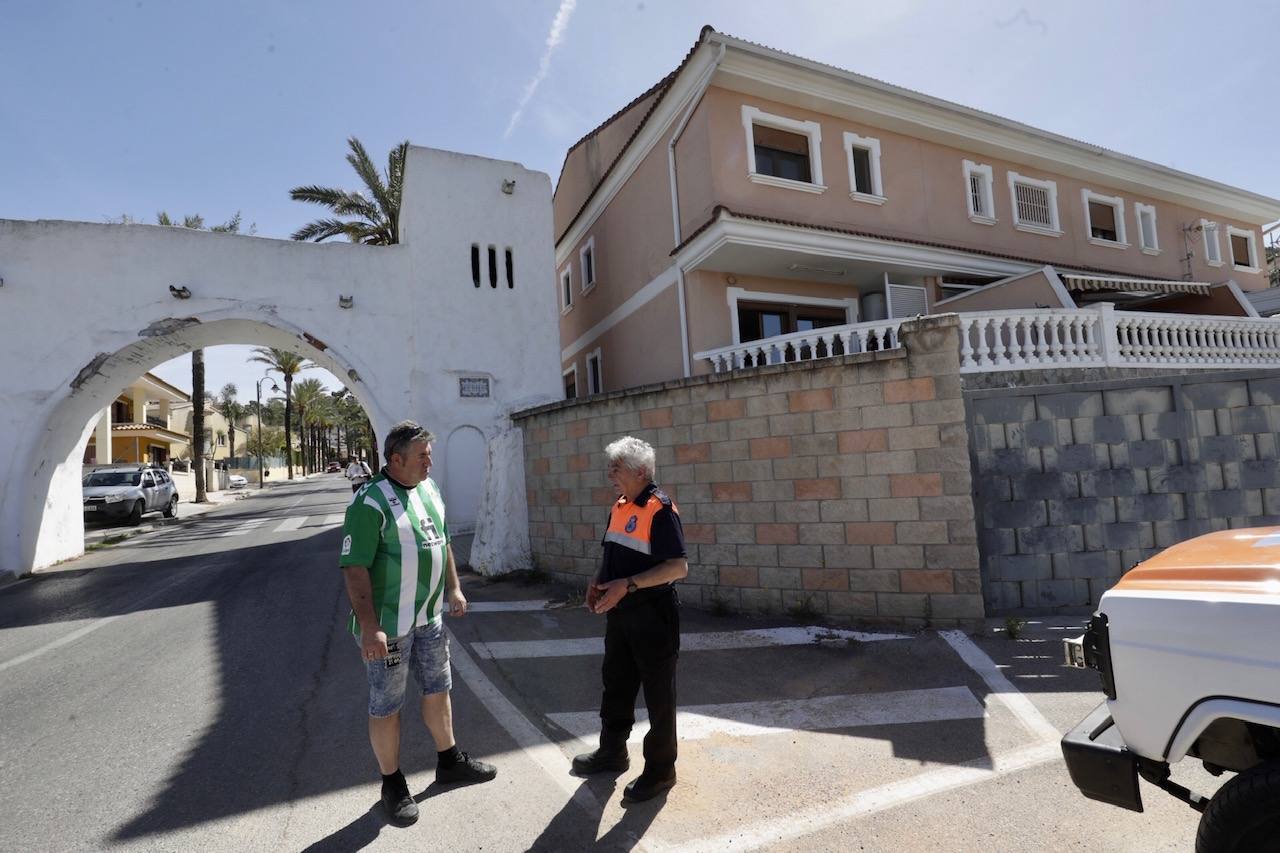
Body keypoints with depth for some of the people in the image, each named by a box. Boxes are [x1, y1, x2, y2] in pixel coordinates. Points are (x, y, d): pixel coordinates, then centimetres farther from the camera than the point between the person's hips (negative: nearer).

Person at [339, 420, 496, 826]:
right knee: (387, 707, 11)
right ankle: (392, 783, 31)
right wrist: (369, 628, -25)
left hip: (429, 617, 8)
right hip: (389, 625, -7)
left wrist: (453, 588, 15)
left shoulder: (428, 489, 4)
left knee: (438, 689, 21)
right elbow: (354, 568, -22)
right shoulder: (370, 502, -21)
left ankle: (449, 761, 40)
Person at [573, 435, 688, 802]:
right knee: (615, 685, 21)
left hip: (652, 618, -8)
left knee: (658, 694, 8)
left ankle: (660, 769, 26)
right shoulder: (619, 507, 8)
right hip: (619, 615, 8)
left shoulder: (660, 509, -19)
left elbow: (678, 567, -23)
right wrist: (598, 581, 0)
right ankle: (612, 751, 41)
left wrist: (627, 585, -27)